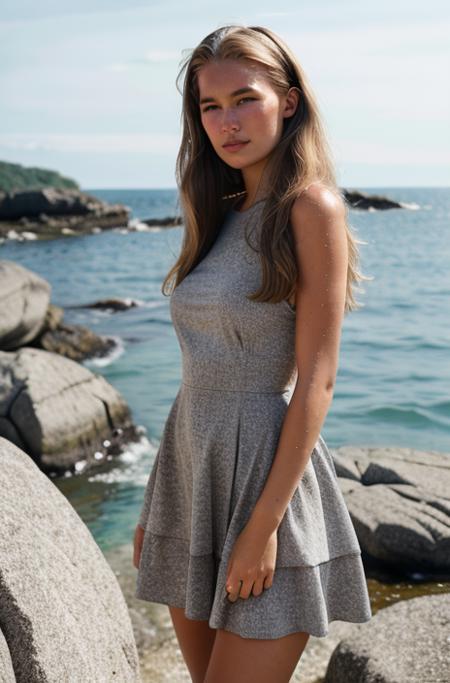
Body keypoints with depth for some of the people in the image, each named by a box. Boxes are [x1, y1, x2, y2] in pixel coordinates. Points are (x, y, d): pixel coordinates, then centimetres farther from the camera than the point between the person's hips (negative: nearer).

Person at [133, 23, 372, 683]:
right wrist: (158, 505, 14)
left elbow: (316, 380, -15)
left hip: (267, 475, -7)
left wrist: (264, 522, -18)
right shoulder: (223, 214, 10)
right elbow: (205, 372, 12)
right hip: (193, 477, 7)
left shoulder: (311, 206, -10)